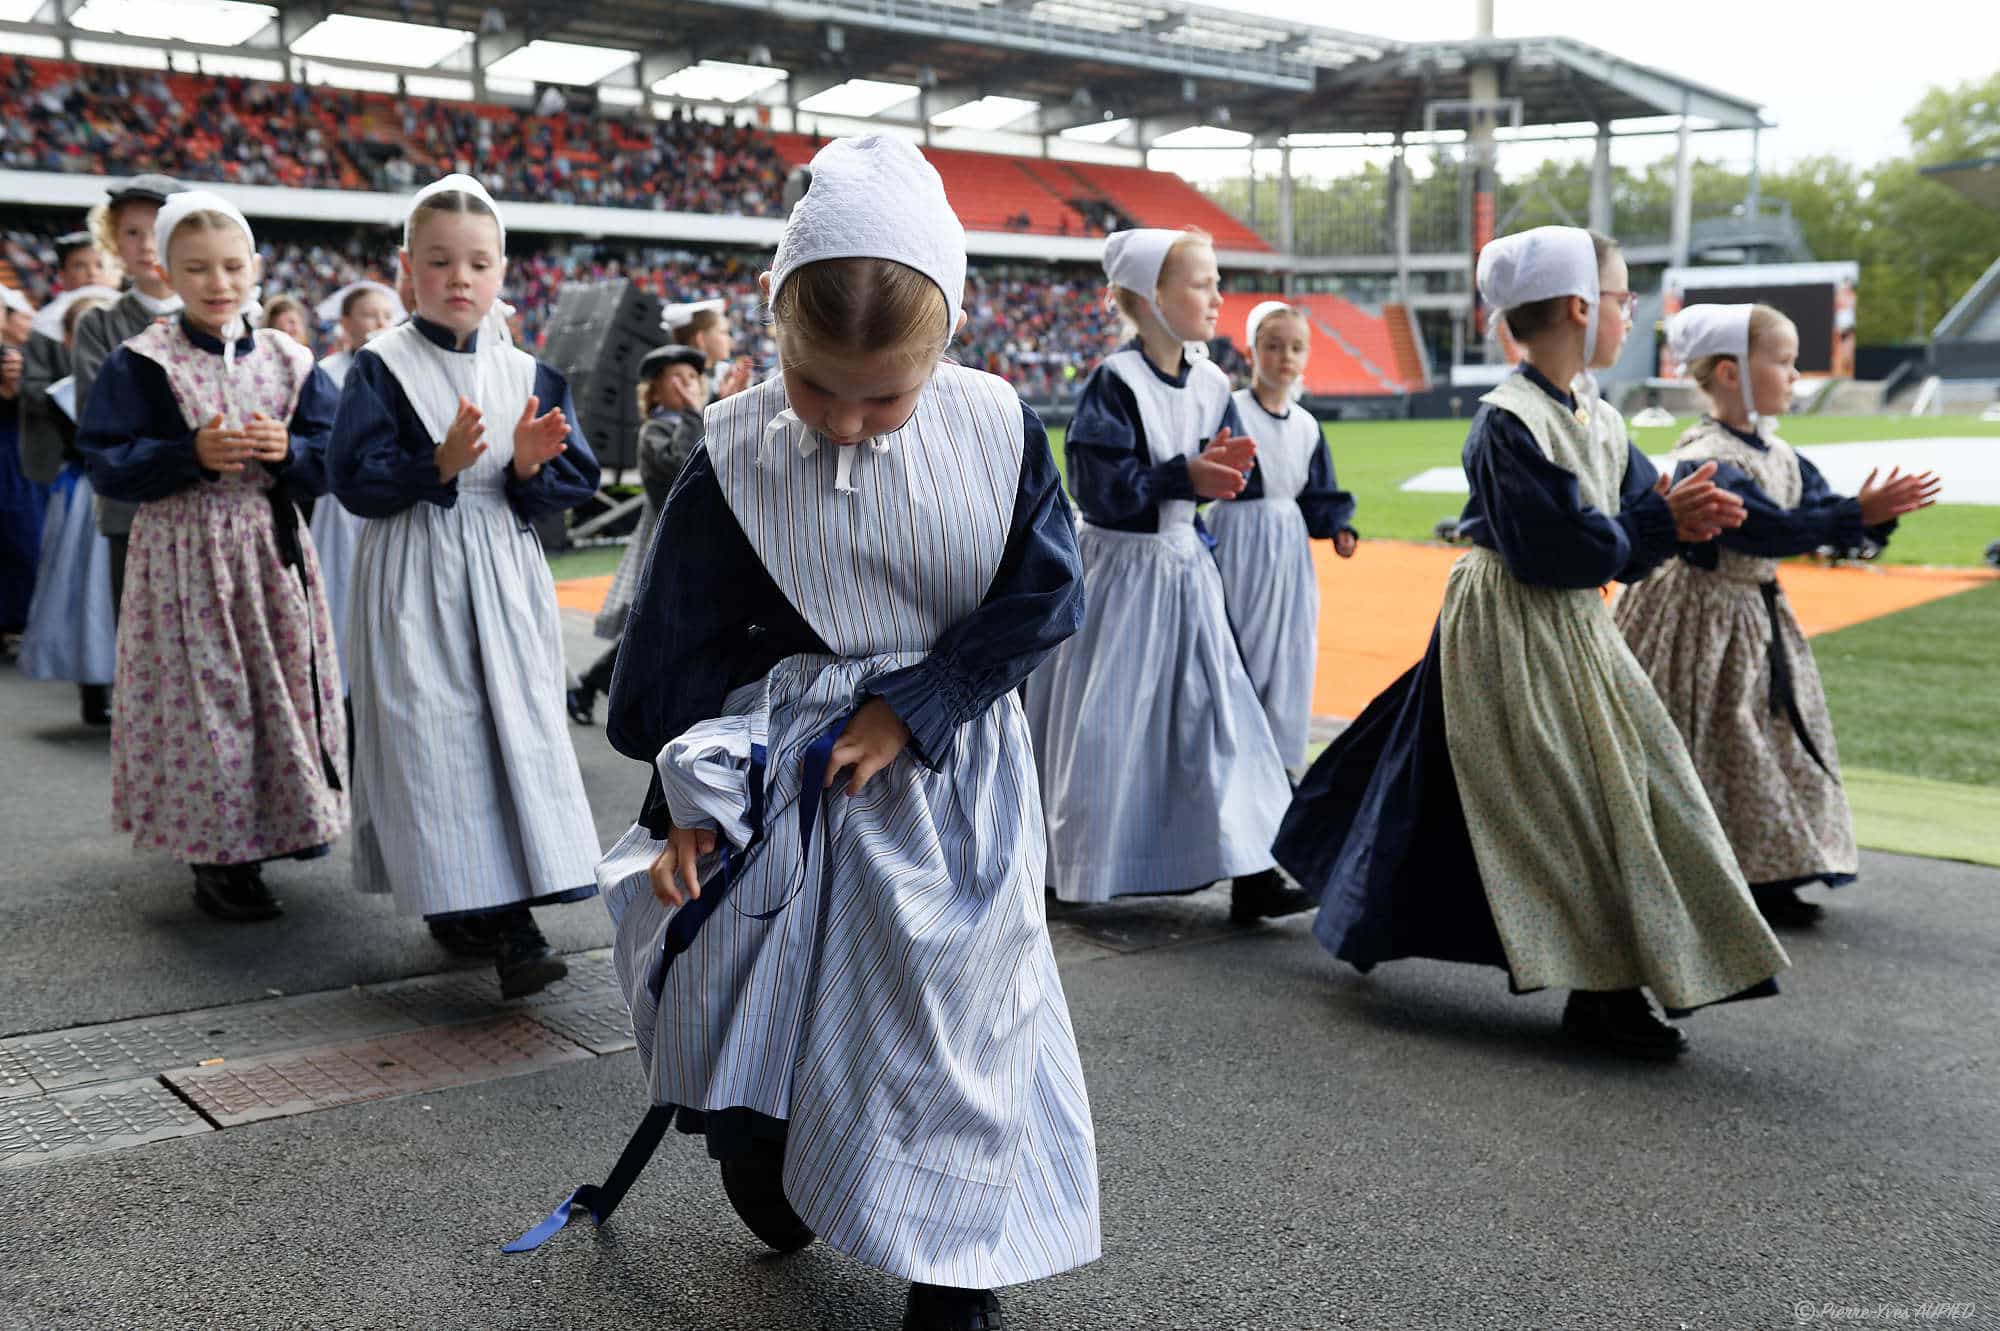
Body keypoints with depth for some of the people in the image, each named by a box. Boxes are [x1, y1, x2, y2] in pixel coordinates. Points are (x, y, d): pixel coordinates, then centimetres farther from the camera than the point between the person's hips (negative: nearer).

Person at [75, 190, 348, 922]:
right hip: (184, 551, -3)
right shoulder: (140, 364, -5)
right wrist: (191, 455, -20)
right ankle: (217, 854, 10)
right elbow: (107, 463, -8)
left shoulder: (288, 360, 6)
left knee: (282, 685, 9)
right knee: (204, 691, 0)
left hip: (271, 549, 4)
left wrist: (288, 449, -14)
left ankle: (289, 818, 27)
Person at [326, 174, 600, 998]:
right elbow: (353, 479, -8)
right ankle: (458, 901, 7)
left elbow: (572, 486, 7)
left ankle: (513, 919, 4)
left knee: (520, 731, -1)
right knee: (433, 736, -4)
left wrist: (530, 467, -14)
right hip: (414, 580, -3)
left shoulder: (528, 374, 7)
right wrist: (439, 465, -21)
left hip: (505, 577, 3)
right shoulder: (381, 367, -1)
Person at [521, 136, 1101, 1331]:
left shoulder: (998, 430, -10)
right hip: (785, 764, 0)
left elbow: (1044, 595, -8)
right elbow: (683, 647, -4)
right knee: (740, 990, 0)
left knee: (956, 1006, 3)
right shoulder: (737, 457, -10)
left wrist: (911, 709, -15)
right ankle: (769, 1186, 34)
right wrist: (690, 801, -7)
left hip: (952, 770, 0)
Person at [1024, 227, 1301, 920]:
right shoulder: (1114, 381, -15)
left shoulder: (1211, 382, 5)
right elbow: (1098, 487, -21)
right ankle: (1062, 866, 21)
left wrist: (1224, 469, -10)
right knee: (1104, 725, 2)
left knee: (1214, 713, 4)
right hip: (1121, 570, -6)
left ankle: (1247, 870, 6)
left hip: (1186, 568, 6)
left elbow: (1224, 471, 13)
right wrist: (1183, 477, -22)